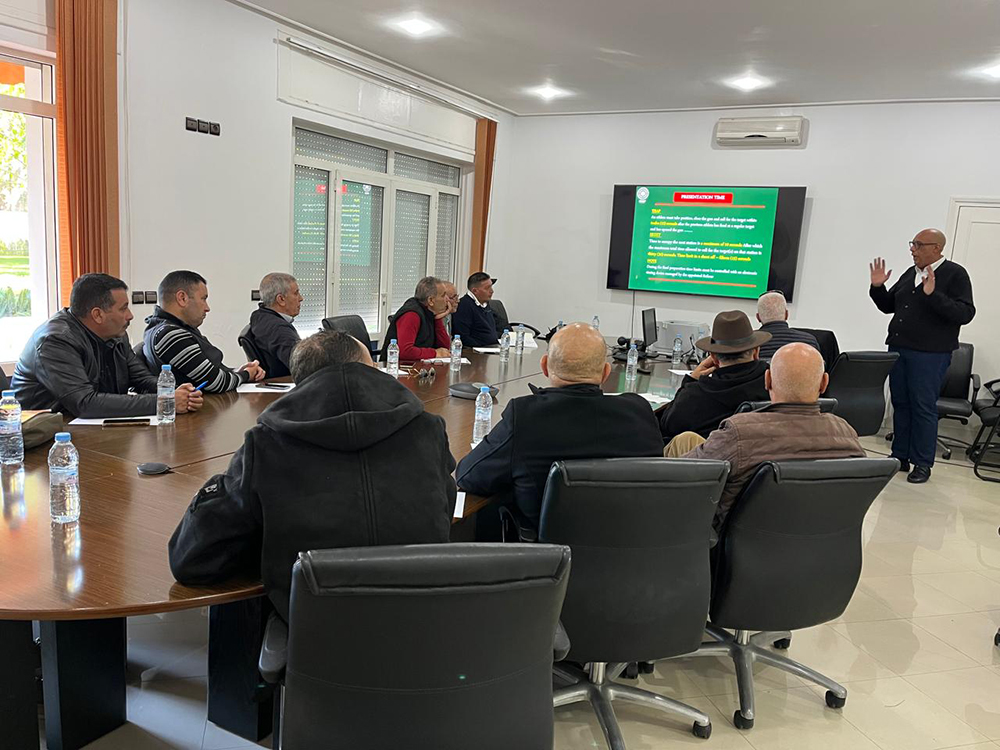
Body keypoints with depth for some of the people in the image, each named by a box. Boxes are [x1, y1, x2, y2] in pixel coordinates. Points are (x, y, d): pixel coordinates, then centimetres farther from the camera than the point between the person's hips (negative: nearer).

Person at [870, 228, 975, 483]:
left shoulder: (955, 274, -6)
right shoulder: (910, 273, 12)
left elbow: (965, 314, -16)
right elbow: (888, 306, 18)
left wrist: (933, 295, -25)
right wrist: (877, 287, 2)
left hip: (930, 354, -6)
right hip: (898, 348, 6)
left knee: (923, 407, -2)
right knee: (900, 403, 11)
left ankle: (922, 463, 8)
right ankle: (900, 456, 21)